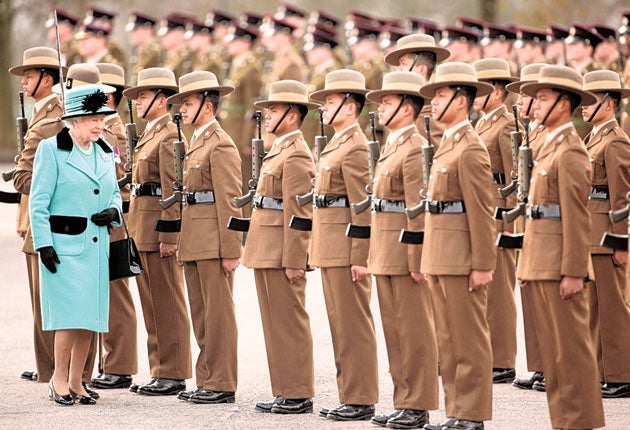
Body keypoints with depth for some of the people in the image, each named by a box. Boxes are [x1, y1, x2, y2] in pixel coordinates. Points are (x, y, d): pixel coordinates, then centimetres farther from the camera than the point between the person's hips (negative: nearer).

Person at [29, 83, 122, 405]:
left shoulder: (105, 152, 11)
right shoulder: (51, 150, -6)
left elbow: (114, 193, 21)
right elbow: (38, 201, -7)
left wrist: (114, 211, -2)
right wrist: (43, 243, -14)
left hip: (96, 245, 6)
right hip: (64, 244, -6)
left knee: (89, 317, 6)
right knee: (71, 313, -11)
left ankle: (76, 382, 15)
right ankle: (59, 379, 3)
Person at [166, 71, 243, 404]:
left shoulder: (221, 145, -12)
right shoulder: (197, 141, 17)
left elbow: (229, 202, -15)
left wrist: (230, 250, -18)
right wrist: (183, 239, 16)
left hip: (213, 241, -10)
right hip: (194, 240, 10)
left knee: (218, 313, -5)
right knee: (201, 314, 12)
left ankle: (222, 385, -1)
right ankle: (207, 380, 17)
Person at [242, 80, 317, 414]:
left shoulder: (296, 155, -13)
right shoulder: (279, 150, 17)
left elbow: (298, 213, -18)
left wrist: (293, 260, -20)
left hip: (281, 254, -10)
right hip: (266, 252, 10)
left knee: (290, 324, -5)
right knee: (274, 324, 11)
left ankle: (299, 396, -1)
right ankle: (284, 392, 16)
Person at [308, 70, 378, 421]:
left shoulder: (355, 147, -14)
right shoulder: (338, 144, 17)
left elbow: (363, 208, -17)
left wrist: (360, 257, -20)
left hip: (347, 249, -10)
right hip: (331, 248, 10)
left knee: (354, 325, -5)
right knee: (341, 324, 12)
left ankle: (361, 400, -2)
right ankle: (350, 396, 17)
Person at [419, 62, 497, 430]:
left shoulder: (471, 148, -13)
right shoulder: (449, 144, 16)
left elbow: (482, 211, -16)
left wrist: (483, 265, -19)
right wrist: (432, 259, 18)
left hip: (462, 258, -10)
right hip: (441, 258, 10)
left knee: (470, 340, -4)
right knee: (449, 340, 11)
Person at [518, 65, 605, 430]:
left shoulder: (570, 151, -13)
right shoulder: (552, 147, 17)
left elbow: (577, 217, -17)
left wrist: (572, 272, -20)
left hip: (561, 264, -10)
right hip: (543, 263, 10)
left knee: (571, 347, -6)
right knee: (553, 348, 11)